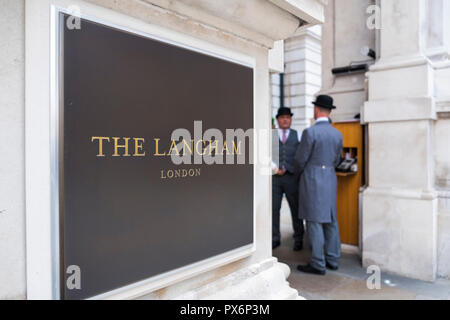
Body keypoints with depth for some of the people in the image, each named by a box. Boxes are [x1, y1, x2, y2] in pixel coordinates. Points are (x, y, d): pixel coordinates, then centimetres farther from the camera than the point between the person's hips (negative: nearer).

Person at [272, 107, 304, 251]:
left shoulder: (297, 135, 10)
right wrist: (275, 168, -9)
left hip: (292, 176, 0)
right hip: (274, 177, 0)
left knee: (296, 208, 5)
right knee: (273, 208, 3)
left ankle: (298, 239, 18)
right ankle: (275, 239, 16)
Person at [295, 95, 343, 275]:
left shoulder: (310, 132, -15)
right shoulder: (337, 134, 6)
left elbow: (300, 159, -9)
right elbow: (336, 160, 13)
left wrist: (301, 173, 11)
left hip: (312, 180, -7)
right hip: (330, 179, 7)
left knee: (314, 222, -2)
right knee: (330, 221, 13)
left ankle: (318, 264, 3)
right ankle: (333, 260, 22)